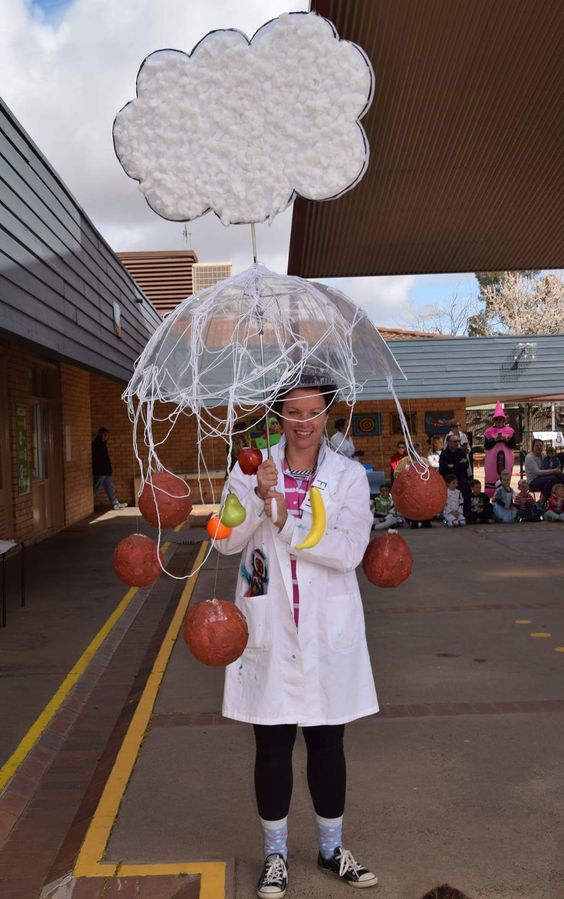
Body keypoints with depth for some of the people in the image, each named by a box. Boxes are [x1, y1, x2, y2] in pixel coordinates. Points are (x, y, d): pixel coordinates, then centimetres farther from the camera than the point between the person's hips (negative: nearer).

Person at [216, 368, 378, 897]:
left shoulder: (348, 475, -2)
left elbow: (349, 551, -14)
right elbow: (227, 542, -9)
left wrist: (285, 523, -19)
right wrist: (258, 499, -24)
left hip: (328, 630, 0)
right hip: (269, 628, 0)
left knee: (327, 743, 14)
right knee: (272, 745, 10)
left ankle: (332, 849, 36)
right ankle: (275, 856, 32)